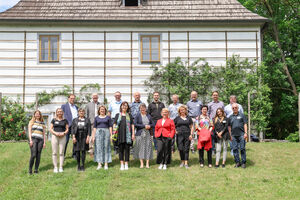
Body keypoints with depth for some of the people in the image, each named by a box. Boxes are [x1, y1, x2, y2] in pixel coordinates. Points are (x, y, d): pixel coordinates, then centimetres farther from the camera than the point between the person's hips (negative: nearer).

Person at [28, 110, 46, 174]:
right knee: (33, 155, -13)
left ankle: (36, 170, 6)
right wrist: (30, 140, -9)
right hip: (33, 139, -3)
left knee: (38, 155, 0)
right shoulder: (32, 122, 12)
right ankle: (30, 169, -2)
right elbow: (29, 131, 3)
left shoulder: (43, 123, 18)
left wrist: (44, 142, 9)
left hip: (40, 140, 3)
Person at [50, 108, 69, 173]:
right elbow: (50, 129, 6)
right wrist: (55, 133, -12)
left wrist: (64, 133, -11)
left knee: (61, 153, 0)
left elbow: (67, 129, 9)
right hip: (54, 136, 0)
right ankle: (55, 167, 5)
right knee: (54, 152, -2)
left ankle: (61, 167, 7)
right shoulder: (53, 120, 10)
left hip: (62, 137, 0)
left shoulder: (65, 120, 10)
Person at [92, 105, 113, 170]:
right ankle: (99, 164, 1)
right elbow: (94, 127, 9)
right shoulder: (96, 118, 10)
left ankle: (106, 164, 4)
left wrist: (111, 135, -3)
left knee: (106, 148, 0)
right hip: (98, 133, 1)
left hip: (106, 133, -1)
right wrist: (93, 136, 1)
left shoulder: (108, 117, 8)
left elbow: (110, 127, 5)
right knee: (98, 148, -2)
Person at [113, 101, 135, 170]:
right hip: (120, 134, 0)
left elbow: (132, 125, 8)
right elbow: (114, 124, 9)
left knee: (127, 149, 0)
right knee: (120, 149, 2)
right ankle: (122, 164, 7)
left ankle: (126, 164, 7)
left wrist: (133, 134, 0)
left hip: (128, 134, 0)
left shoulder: (129, 115, 11)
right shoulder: (118, 115, 11)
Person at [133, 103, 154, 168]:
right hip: (140, 134, -2)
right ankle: (141, 163, 4)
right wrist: (144, 126, -12)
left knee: (148, 148, -1)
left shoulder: (148, 116, 12)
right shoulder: (137, 116, 2)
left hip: (148, 134, 3)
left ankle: (147, 164, 4)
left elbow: (153, 124, 15)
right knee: (140, 148, -3)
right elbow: (135, 124, -9)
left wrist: (149, 126, -7)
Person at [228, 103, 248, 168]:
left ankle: (243, 162, 6)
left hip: (241, 134, -3)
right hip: (234, 135, 3)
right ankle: (237, 162, 14)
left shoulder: (242, 115, 6)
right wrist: (230, 135, 9)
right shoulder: (230, 117, 13)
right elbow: (229, 126, 15)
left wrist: (245, 133, -6)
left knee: (242, 148, -2)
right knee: (235, 149, 5)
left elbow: (245, 124, 3)